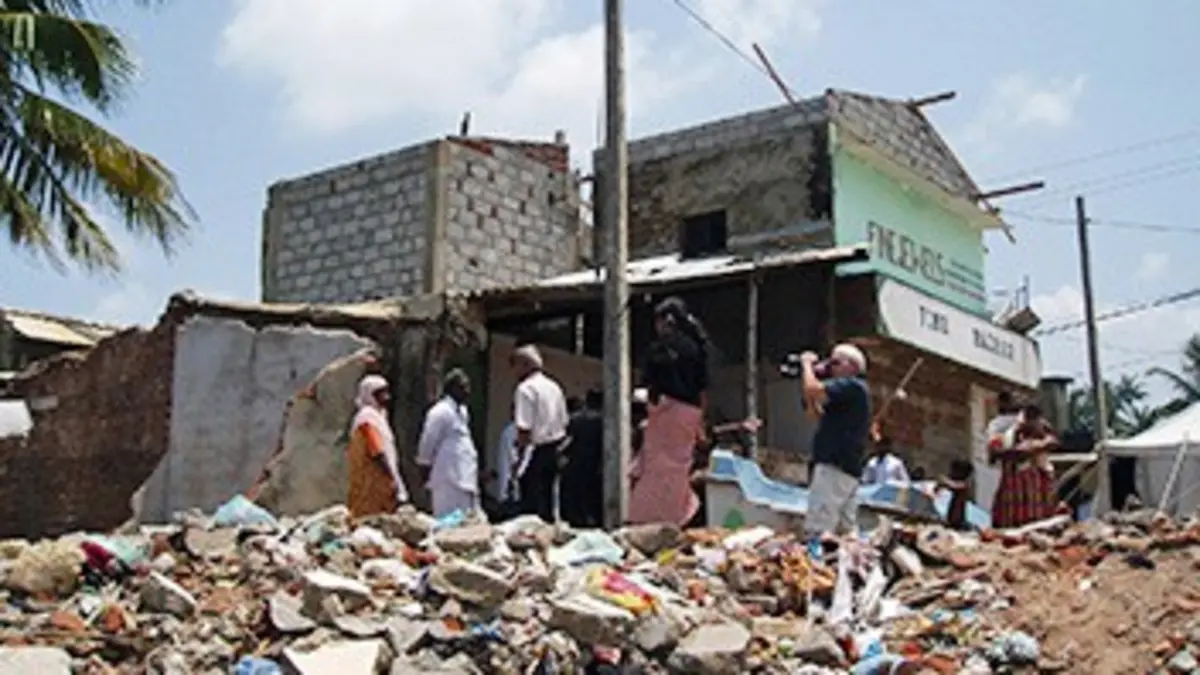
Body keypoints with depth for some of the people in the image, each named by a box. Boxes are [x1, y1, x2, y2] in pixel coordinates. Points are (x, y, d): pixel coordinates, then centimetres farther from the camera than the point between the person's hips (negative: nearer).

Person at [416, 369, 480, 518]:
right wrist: (426, 472, -1)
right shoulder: (441, 412, -11)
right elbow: (427, 446, -8)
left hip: (465, 482, 9)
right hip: (450, 483, -9)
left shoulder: (462, 412, 16)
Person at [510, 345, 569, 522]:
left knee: (532, 503, -5)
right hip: (554, 450, 8)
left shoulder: (525, 388, -12)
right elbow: (564, 422, 15)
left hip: (535, 450, -8)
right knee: (547, 499, 15)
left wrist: (520, 450, -11)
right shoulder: (554, 387, 13)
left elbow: (524, 428, -18)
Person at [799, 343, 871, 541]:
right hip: (847, 468, 11)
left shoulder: (851, 385, -9)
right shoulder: (852, 390, 22)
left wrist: (807, 363, -3)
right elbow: (819, 415, 23)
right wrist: (815, 370, 12)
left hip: (835, 466, -11)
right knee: (847, 532, 11)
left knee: (816, 532, -18)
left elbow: (813, 391, -22)